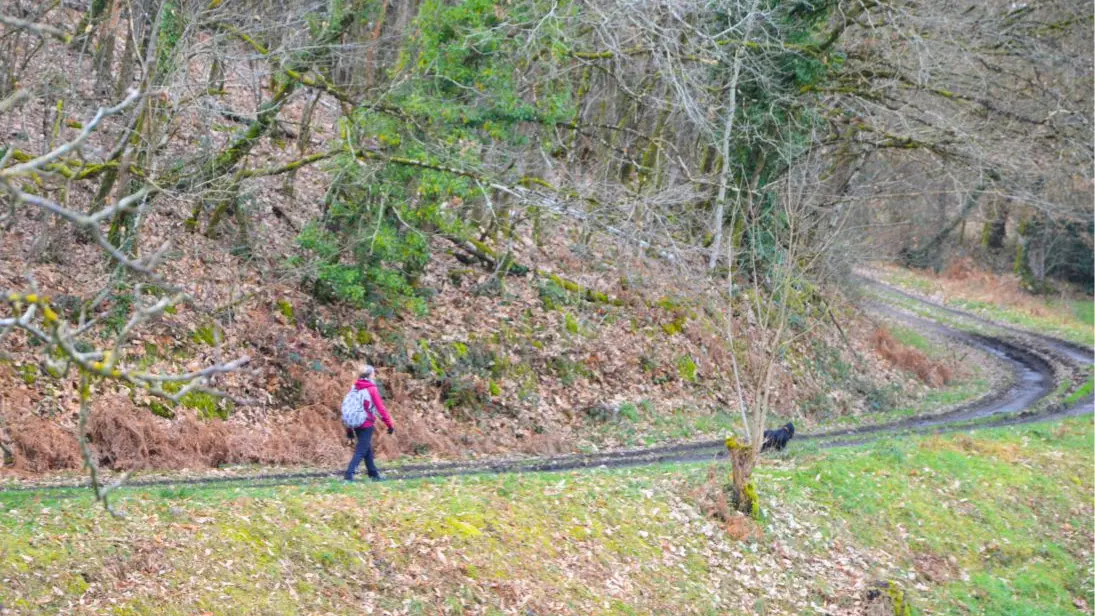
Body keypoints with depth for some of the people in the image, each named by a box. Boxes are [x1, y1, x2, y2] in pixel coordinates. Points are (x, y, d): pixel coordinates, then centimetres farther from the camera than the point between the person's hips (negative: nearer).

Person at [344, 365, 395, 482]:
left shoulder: (355, 388, 7)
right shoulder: (372, 389, -10)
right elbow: (381, 408, -11)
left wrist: (349, 429, 15)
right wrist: (390, 425, -4)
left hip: (356, 425, 7)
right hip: (367, 425, -7)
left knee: (368, 450, 17)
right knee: (361, 451, -5)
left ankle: (374, 474, 24)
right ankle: (349, 474, -15)